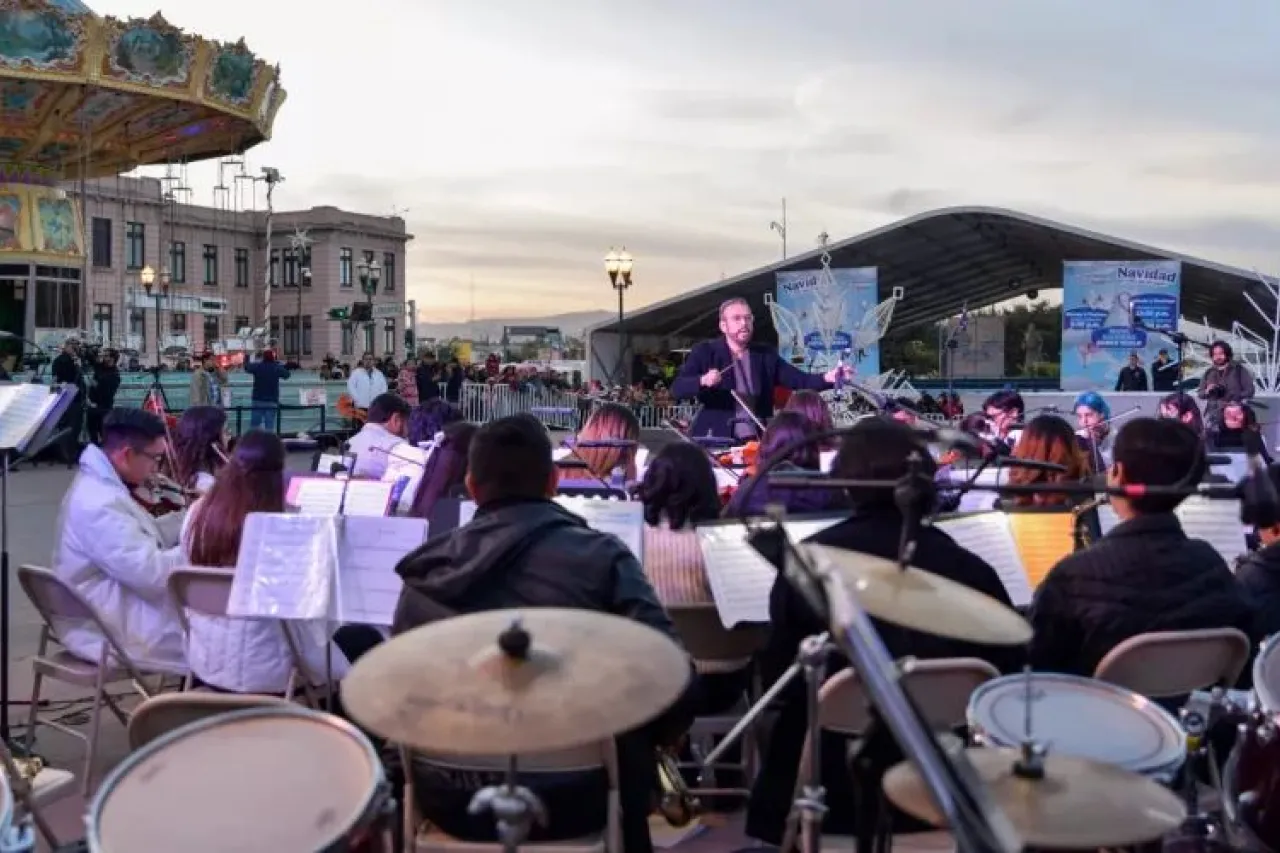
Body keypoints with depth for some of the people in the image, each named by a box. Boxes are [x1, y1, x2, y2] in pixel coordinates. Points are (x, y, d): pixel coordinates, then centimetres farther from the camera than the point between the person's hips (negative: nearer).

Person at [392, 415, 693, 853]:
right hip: (568, 797, -3)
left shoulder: (427, 568, -2)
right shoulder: (599, 557, -12)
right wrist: (657, 733, 6)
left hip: (446, 799, 3)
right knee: (631, 742, 28)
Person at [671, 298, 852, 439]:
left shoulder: (766, 355, 9)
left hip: (758, 442, 3)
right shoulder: (705, 352, 0)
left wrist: (827, 378, -18)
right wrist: (703, 381, -28)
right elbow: (677, 389, -9)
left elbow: (799, 379, 1)